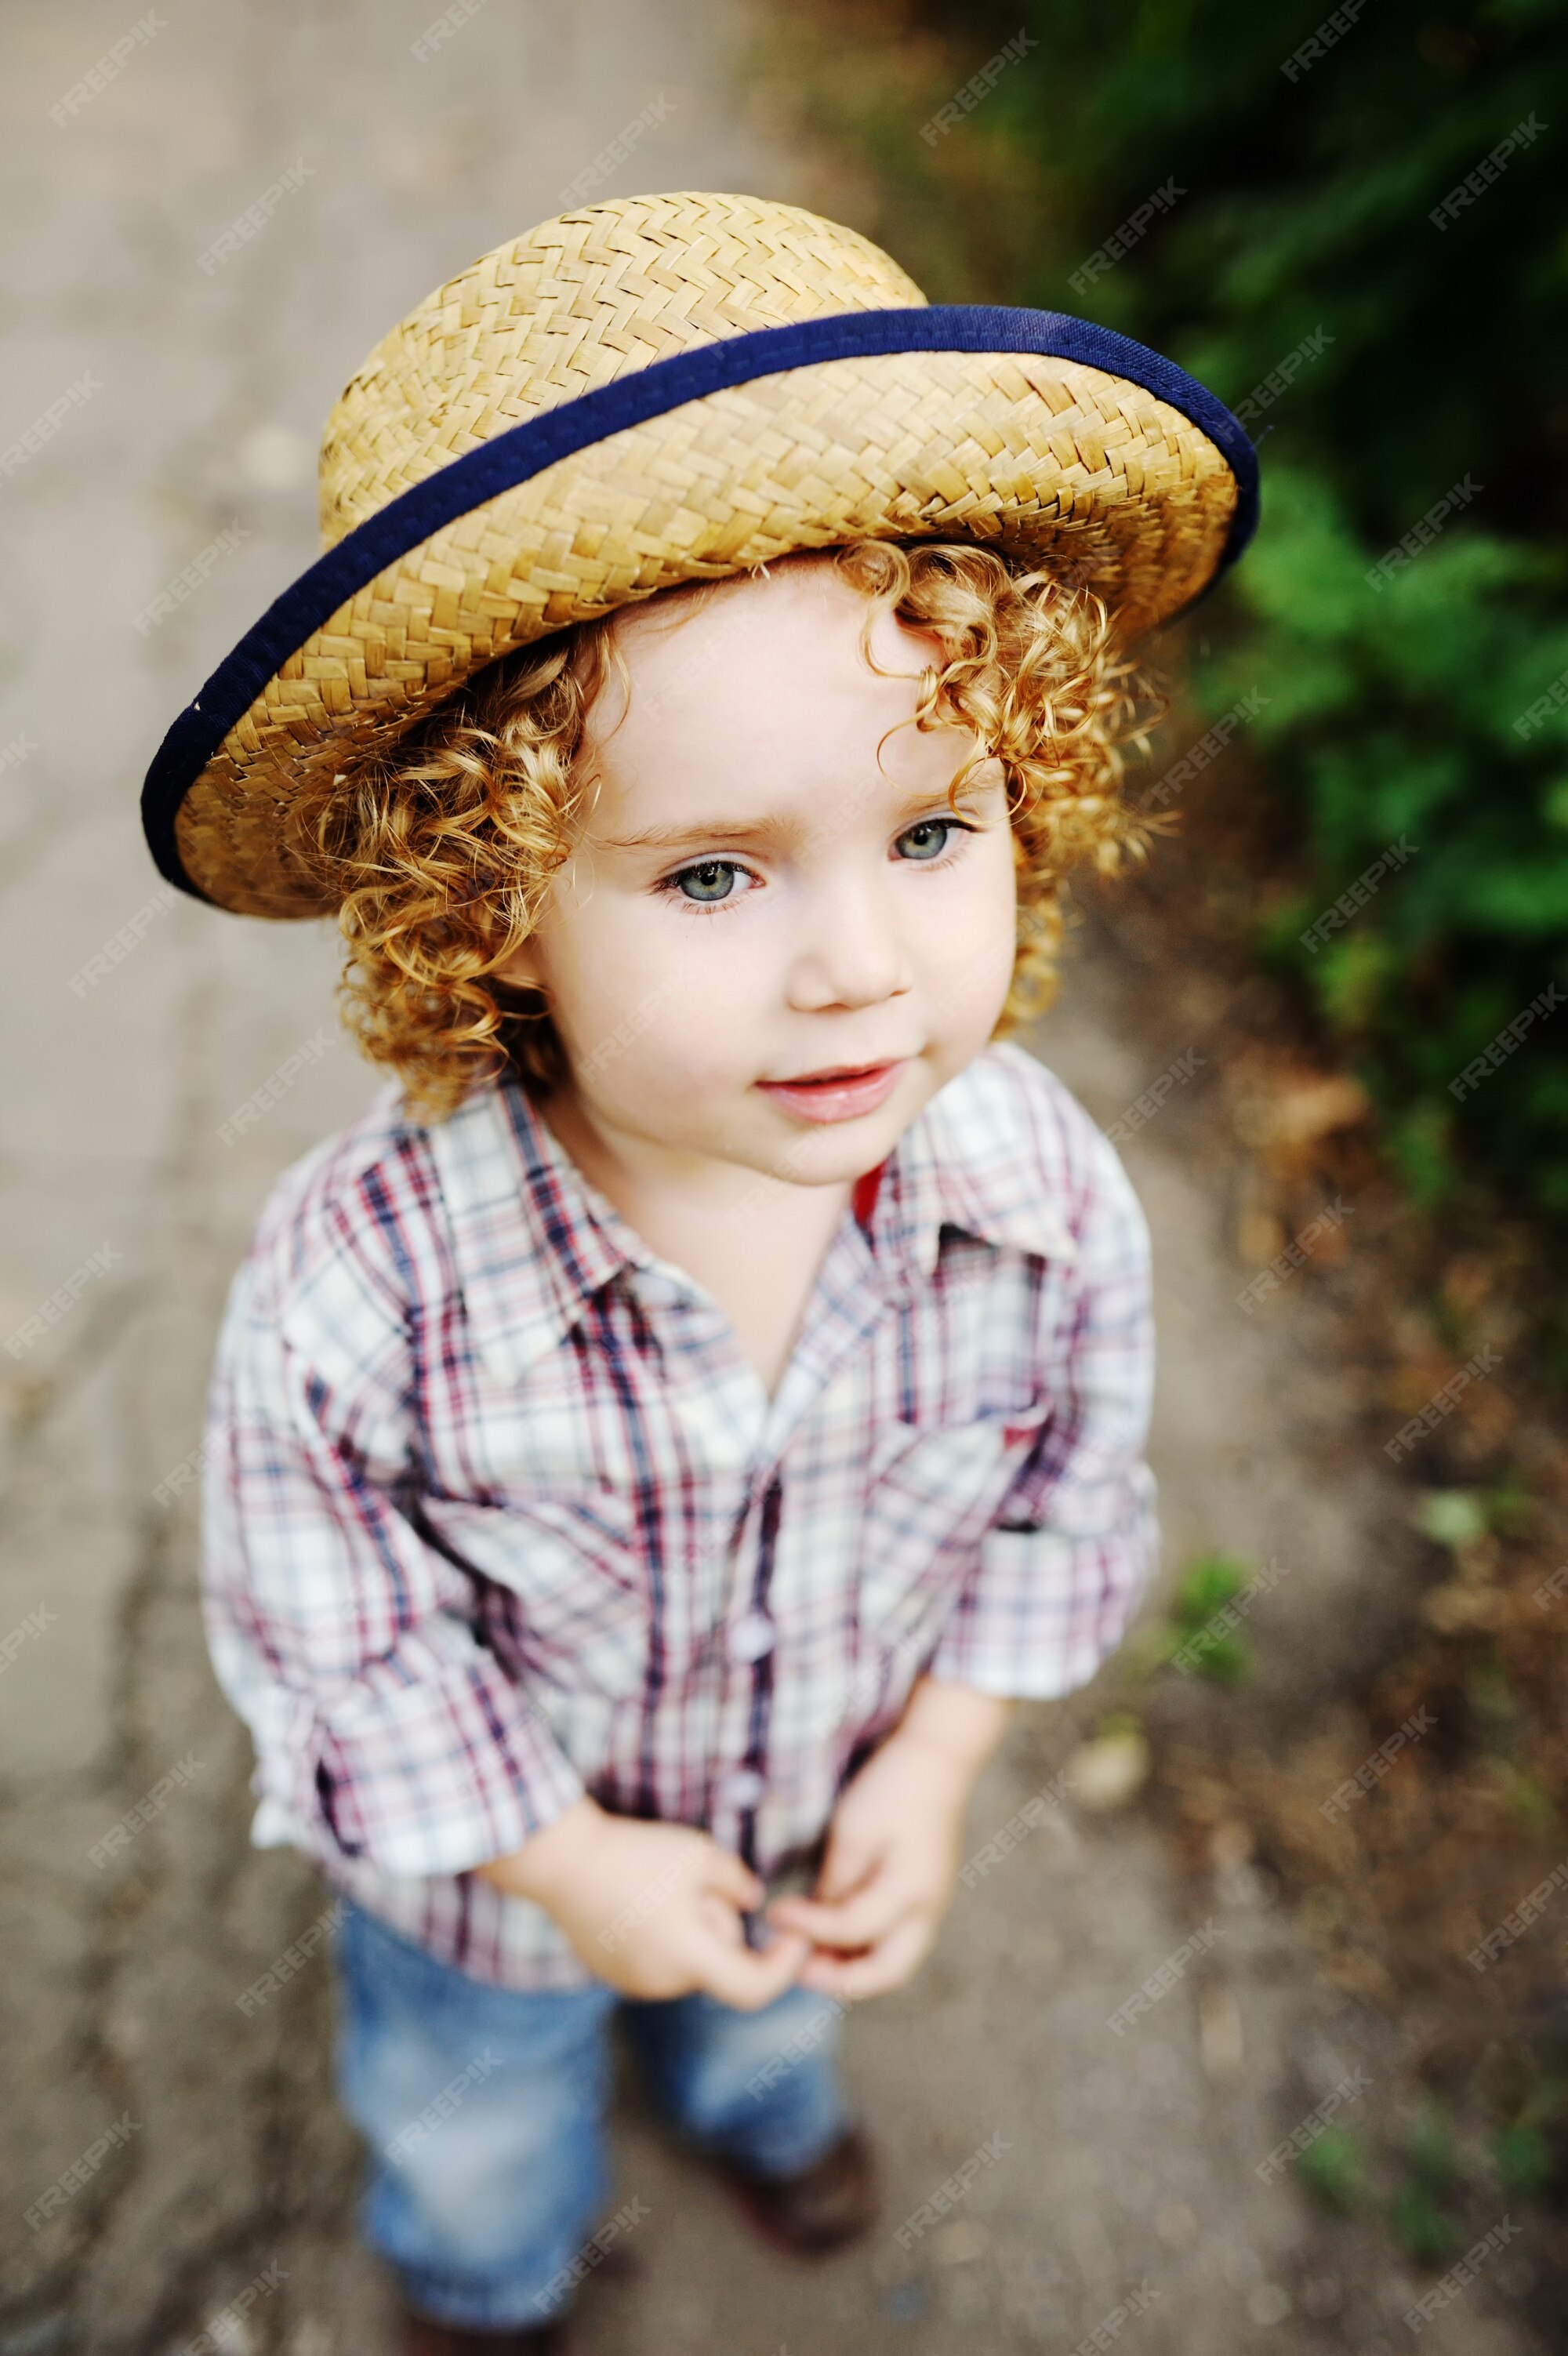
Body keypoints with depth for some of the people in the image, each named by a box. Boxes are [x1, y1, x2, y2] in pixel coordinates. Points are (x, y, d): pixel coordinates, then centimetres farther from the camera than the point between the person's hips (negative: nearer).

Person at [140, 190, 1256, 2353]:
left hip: (834, 1808, 2)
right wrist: (566, 1857, -17)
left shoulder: (1045, 1194, -31)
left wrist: (933, 1768, -12)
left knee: (772, 1998, 39)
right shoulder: (365, 1286, -40)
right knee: (469, 2107, 34)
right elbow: (320, 1625, -23)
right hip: (494, 1859, -1)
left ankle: (757, 2093, 78)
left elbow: (1060, 1486, -11)